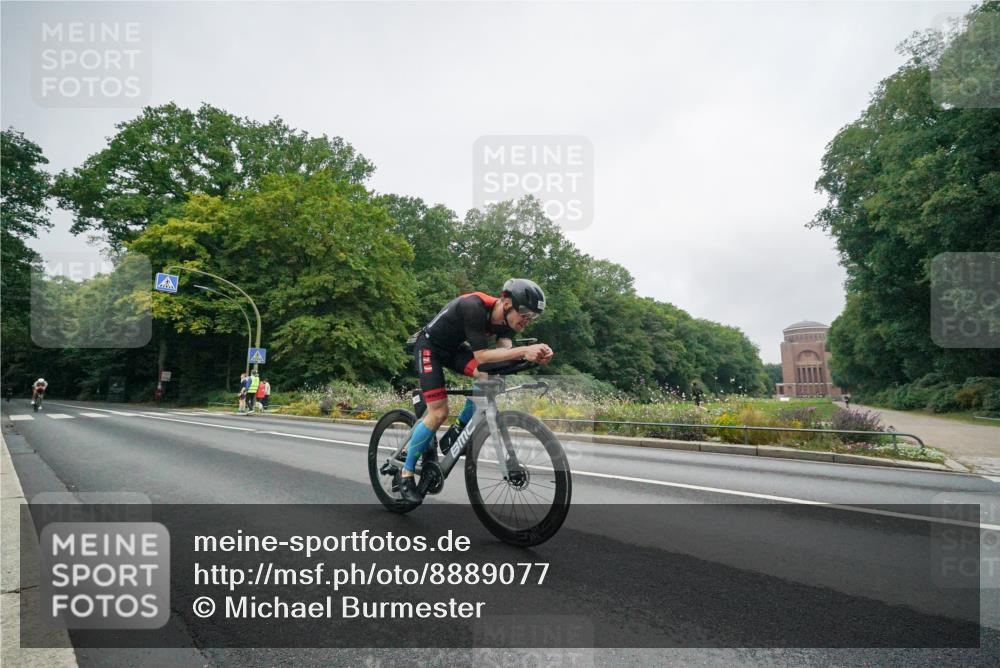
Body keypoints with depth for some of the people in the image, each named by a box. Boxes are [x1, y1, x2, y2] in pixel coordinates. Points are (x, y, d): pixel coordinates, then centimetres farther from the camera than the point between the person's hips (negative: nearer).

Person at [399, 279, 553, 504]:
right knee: (438, 413, -14)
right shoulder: (474, 307, -36)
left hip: (454, 347, 7)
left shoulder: (505, 317, -12)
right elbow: (481, 356, -40)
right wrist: (524, 350, -47)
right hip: (430, 346, -7)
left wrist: (535, 354, -38)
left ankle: (460, 430, 1)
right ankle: (406, 473, 2)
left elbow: (504, 351, -20)